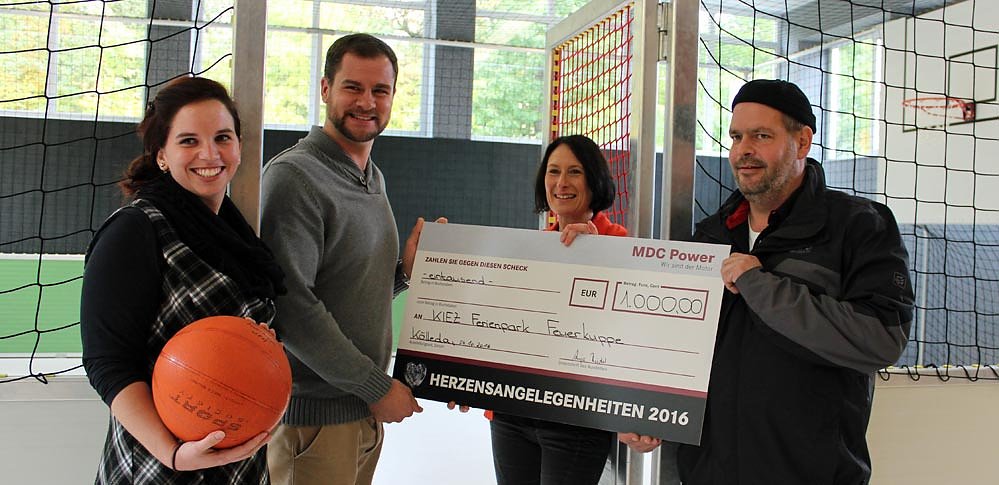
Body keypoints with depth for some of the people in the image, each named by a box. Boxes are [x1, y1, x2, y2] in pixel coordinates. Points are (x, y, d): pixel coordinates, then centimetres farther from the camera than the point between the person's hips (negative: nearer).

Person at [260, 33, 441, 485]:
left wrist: (404, 269, -2)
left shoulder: (374, 178, 13)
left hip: (368, 408, 8)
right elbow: (290, 306, -22)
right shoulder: (294, 174, -15)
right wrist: (377, 387, -16)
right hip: (313, 412, -8)